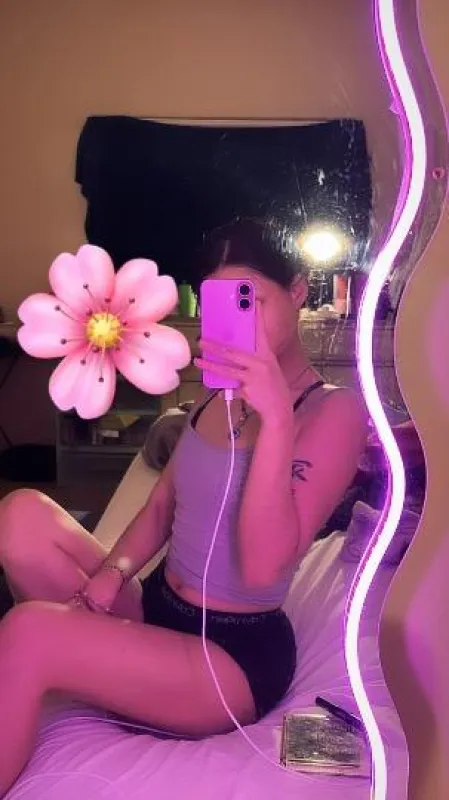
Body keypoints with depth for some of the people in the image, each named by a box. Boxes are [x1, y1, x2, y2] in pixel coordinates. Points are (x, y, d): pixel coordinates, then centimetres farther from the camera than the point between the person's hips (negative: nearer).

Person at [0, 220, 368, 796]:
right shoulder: (220, 393, 10)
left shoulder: (335, 411, -15)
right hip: (157, 611, 7)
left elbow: (261, 566, -26)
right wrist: (113, 572, -6)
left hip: (238, 653, -7)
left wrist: (277, 418, -34)